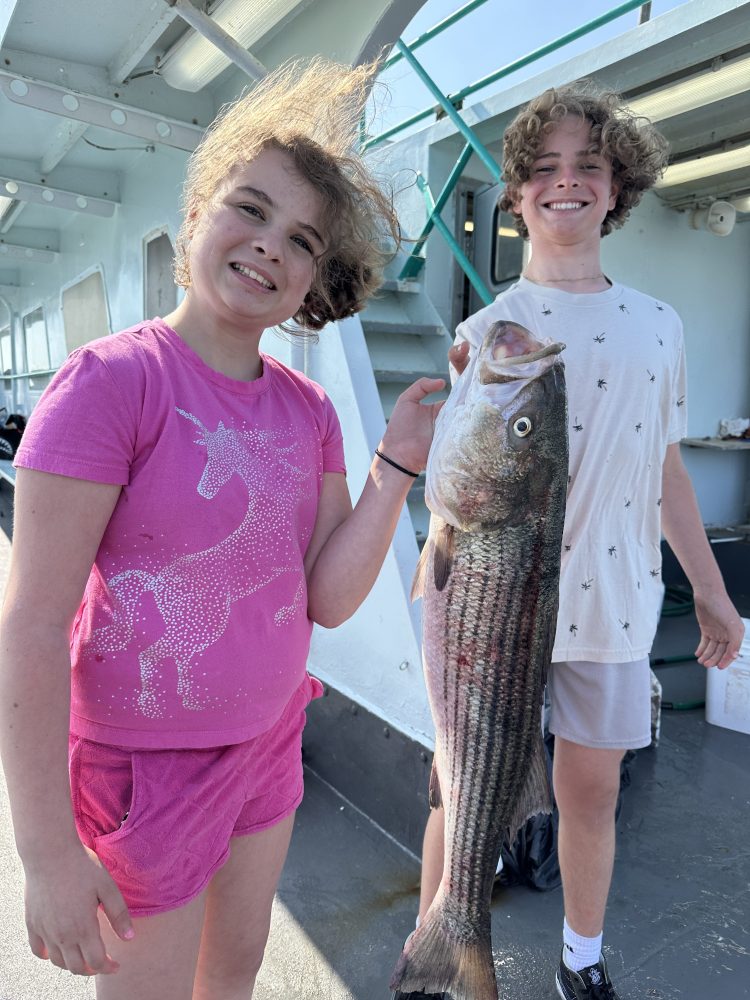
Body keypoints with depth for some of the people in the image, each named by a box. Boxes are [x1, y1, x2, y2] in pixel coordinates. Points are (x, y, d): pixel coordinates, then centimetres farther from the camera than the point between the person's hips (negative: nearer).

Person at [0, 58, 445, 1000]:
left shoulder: (308, 408, -1)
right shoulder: (111, 379, -19)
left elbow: (329, 598, -5)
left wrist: (397, 465, -15)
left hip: (270, 737, 6)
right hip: (146, 760, -5)